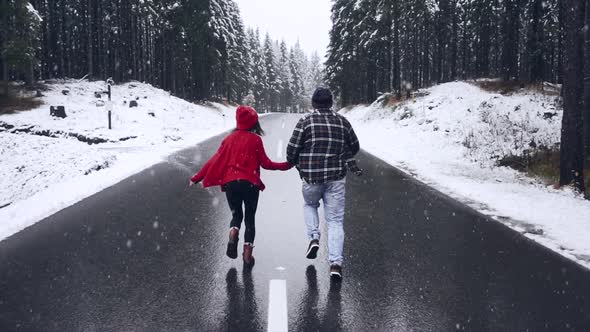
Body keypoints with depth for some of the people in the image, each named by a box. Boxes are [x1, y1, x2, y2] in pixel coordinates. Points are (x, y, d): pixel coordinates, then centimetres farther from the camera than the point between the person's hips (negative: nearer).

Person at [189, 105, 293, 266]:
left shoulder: (230, 138, 7)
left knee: (236, 215, 20)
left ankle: (233, 235, -11)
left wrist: (196, 178, 13)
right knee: (250, 218, 12)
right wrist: (285, 165, 14)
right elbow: (265, 163, 0)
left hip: (230, 183, 3)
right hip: (250, 184, -2)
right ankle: (248, 254, 8)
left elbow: (215, 160, 6)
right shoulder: (255, 139, -2)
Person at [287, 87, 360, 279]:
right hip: (336, 178, 2)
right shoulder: (343, 122, 5)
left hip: (311, 177, -1)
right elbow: (355, 148, 16)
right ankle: (336, 263, -2)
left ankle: (314, 237, 9)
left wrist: (295, 163, 16)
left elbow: (292, 149, -5)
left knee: (309, 204, 29)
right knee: (335, 220, 6)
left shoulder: (306, 121, -5)